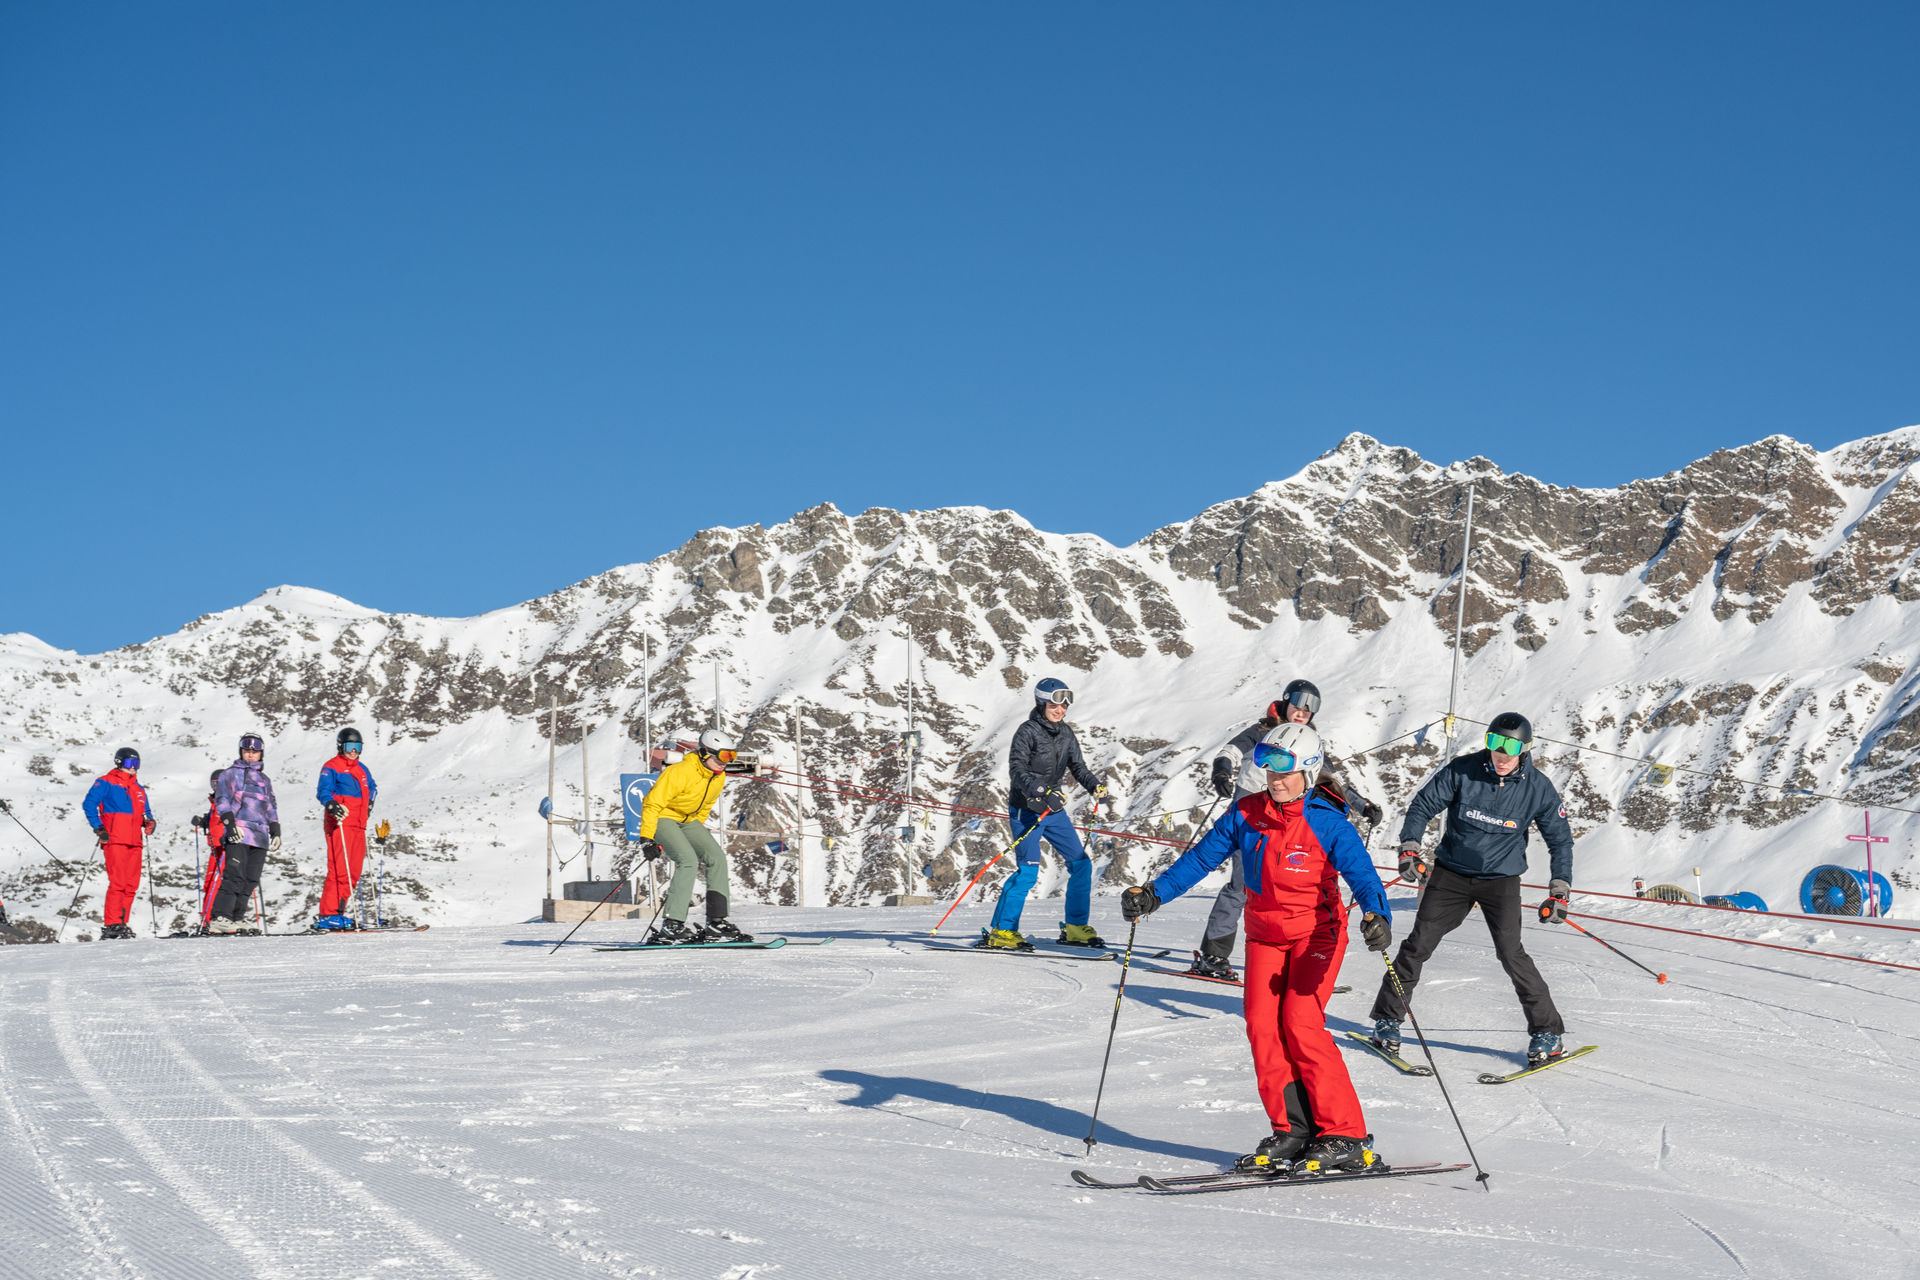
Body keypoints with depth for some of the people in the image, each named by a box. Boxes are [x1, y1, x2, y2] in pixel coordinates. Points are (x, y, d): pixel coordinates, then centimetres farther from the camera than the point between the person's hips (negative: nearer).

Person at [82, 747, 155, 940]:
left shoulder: (139, 789, 24)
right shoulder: (106, 783, 3)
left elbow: (146, 812, 28)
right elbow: (89, 804, -5)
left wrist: (149, 821, 5)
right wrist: (99, 828, -14)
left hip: (134, 843, 7)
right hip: (115, 841, -7)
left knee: (131, 885, 2)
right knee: (117, 883, -15)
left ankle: (122, 924, 8)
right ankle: (111, 925, -15)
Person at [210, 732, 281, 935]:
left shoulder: (264, 780, 26)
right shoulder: (231, 773, 9)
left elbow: (271, 807, 29)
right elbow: (222, 798, -1)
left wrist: (275, 831, 17)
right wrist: (229, 823, -15)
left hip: (260, 836, 6)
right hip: (239, 834, -6)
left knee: (251, 880, 1)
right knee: (235, 876, -17)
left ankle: (237, 918, 5)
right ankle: (219, 918, -21)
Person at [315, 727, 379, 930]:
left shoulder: (362, 770, 20)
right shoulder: (331, 768, -2)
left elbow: (371, 787, 40)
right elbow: (323, 791, -16)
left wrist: (369, 803, 27)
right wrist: (331, 804, -34)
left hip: (358, 826, 8)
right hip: (339, 823, -8)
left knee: (354, 871, 5)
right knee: (339, 870, -15)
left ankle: (337, 911, 11)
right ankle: (327, 915, -16)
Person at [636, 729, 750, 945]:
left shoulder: (718, 778, -1)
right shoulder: (680, 772, -26)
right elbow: (652, 803, -23)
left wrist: (698, 836, 20)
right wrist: (647, 839, -24)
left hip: (689, 821, 8)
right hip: (663, 818, -8)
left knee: (717, 858, -9)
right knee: (688, 860, -27)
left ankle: (717, 922, -7)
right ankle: (671, 925, -29)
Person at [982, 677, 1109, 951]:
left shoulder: (1066, 733, 10)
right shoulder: (1028, 731, -10)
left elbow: (1077, 766, 15)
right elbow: (1017, 768, -18)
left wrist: (1095, 786, -5)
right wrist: (1039, 793, -33)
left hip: (1054, 809, 7)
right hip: (1026, 809, -7)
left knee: (1081, 864, 4)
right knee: (1028, 870, -15)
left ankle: (1075, 928, 14)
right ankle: (1000, 930, -10)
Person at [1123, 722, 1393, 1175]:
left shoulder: (1327, 824, -15)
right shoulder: (1246, 814, -2)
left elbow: (1362, 875, -23)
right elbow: (1201, 857, 3)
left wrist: (1376, 916, -43)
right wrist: (1154, 892, -7)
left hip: (1316, 933, -5)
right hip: (1265, 933, 5)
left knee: (1302, 1025, -17)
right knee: (1263, 1023, -8)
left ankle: (1346, 1137, -13)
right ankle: (1291, 1130, 0)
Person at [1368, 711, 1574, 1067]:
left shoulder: (1538, 788, -8)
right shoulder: (1462, 771, -11)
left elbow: (1560, 840, 3)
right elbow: (1423, 805, -2)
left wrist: (1560, 892, -2)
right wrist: (1409, 849, -15)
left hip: (1501, 880, -1)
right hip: (1452, 874, 1)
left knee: (1510, 952, -15)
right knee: (1419, 944, -3)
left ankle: (1547, 1031, -3)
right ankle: (1387, 1018, 12)